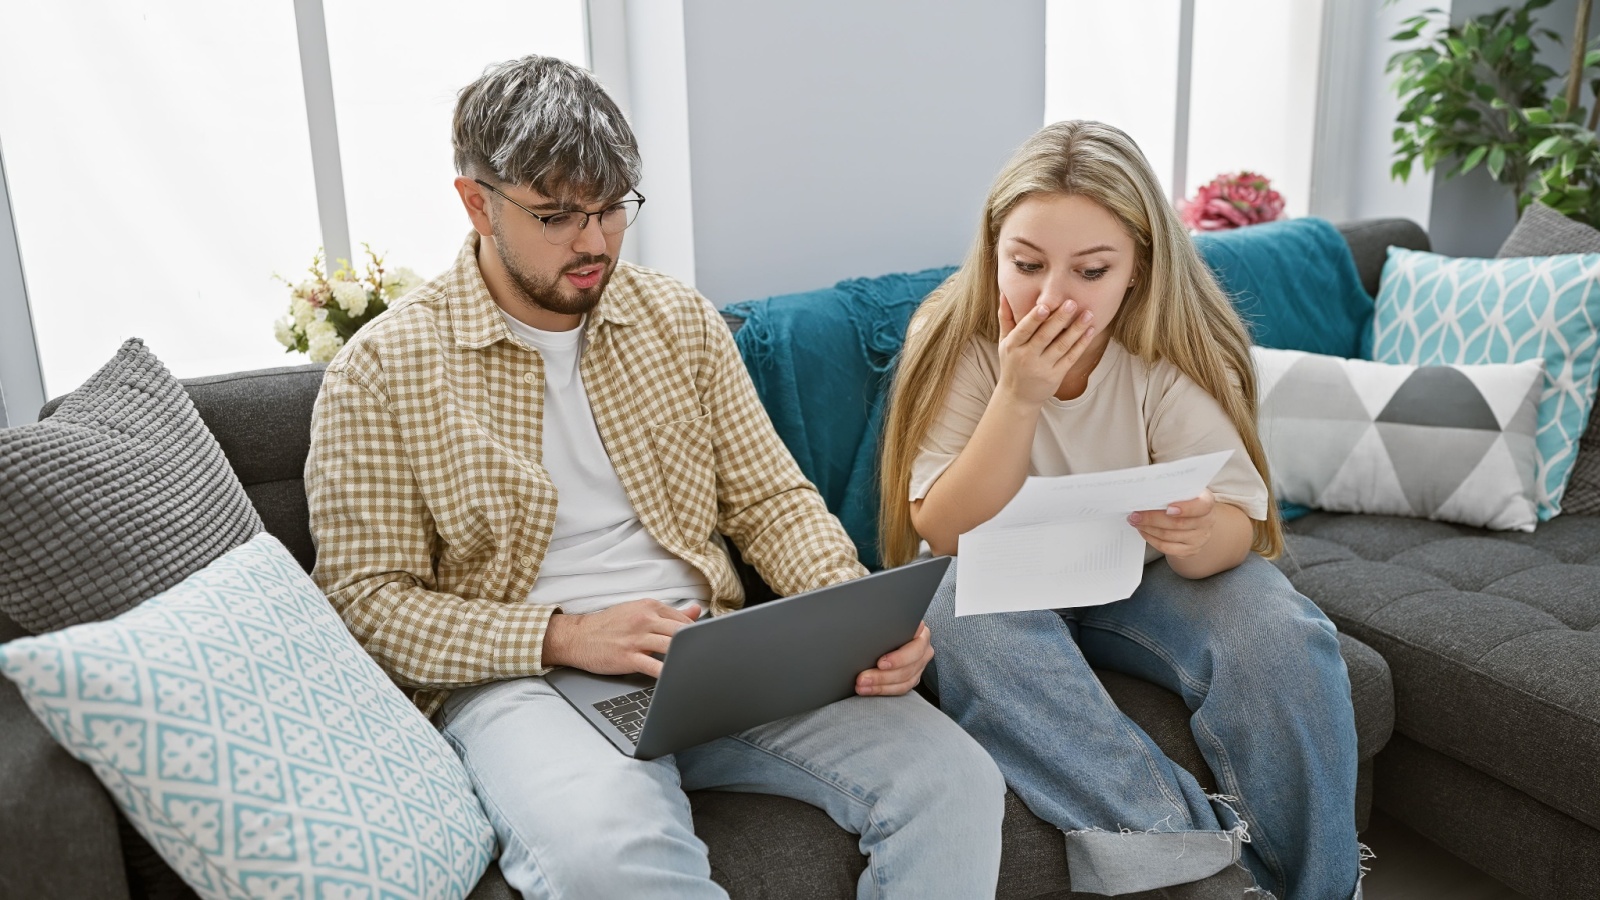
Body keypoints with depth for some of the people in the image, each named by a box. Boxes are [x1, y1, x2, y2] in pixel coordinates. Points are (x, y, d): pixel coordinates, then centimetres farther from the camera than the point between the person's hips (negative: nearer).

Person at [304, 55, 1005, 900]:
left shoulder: (681, 318, 10)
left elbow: (772, 498, 11)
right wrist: (563, 635, -17)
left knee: (954, 783, -17)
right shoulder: (380, 369, -2)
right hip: (520, 675, -4)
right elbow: (364, 598, -3)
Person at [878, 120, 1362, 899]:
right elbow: (942, 533, -20)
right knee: (961, 605, -34)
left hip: (1141, 581, 1)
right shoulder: (956, 340, -16)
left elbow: (1235, 525, -19)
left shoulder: (1175, 351, -15)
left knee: (1284, 636, -26)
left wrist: (1197, 535, -44)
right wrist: (1018, 397, -32)